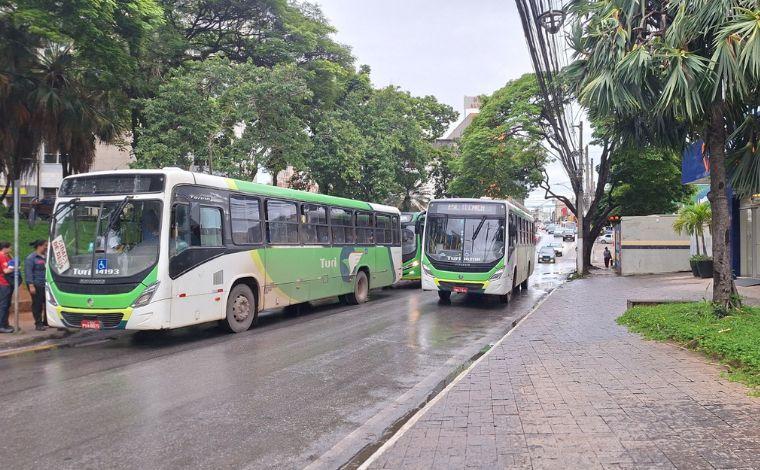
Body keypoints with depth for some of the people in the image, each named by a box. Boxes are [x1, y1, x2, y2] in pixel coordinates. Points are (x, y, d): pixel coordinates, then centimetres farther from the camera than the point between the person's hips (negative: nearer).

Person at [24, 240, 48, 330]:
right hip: (36, 285, -7)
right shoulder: (31, 258, -8)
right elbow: (28, 273, -13)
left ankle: (47, 322, 19)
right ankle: (38, 324, 6)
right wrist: (31, 285, -18)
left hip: (46, 285, 7)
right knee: (37, 304, -1)